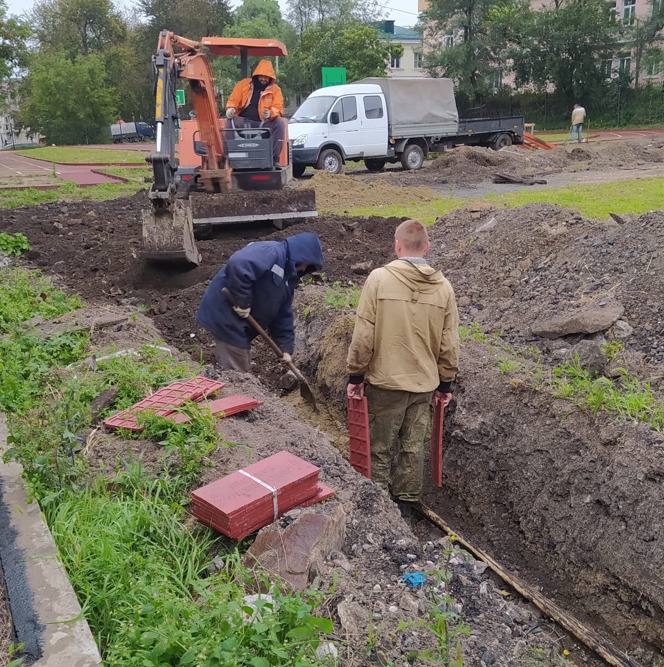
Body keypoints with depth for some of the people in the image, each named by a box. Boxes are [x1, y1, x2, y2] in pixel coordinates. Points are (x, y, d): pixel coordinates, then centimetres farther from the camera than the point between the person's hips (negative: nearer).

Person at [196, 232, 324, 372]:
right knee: (236, 372, -4)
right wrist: (242, 303, -27)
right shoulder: (272, 252, -17)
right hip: (224, 314, -10)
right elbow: (238, 264, -35)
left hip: (241, 321, 10)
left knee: (244, 368, 19)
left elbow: (283, 315, 18)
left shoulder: (288, 276, 15)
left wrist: (286, 348, 13)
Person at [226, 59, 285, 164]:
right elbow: (233, 100, 10)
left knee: (279, 122, -28)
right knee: (231, 121, -31)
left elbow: (278, 108, 0)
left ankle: (274, 158, -26)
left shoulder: (275, 90, 8)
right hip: (243, 121, 0)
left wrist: (270, 113, -24)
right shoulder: (243, 84, 9)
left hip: (263, 123, 0)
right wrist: (231, 109, -15)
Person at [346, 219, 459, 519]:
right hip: (425, 383, 3)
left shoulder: (379, 278, -12)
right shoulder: (443, 286, -1)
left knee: (381, 448, 11)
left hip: (385, 381, -3)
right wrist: (446, 382, 13)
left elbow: (363, 335, -12)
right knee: (413, 447, 15)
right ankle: (405, 504, 27)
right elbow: (450, 343, 2)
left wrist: (355, 375, -2)